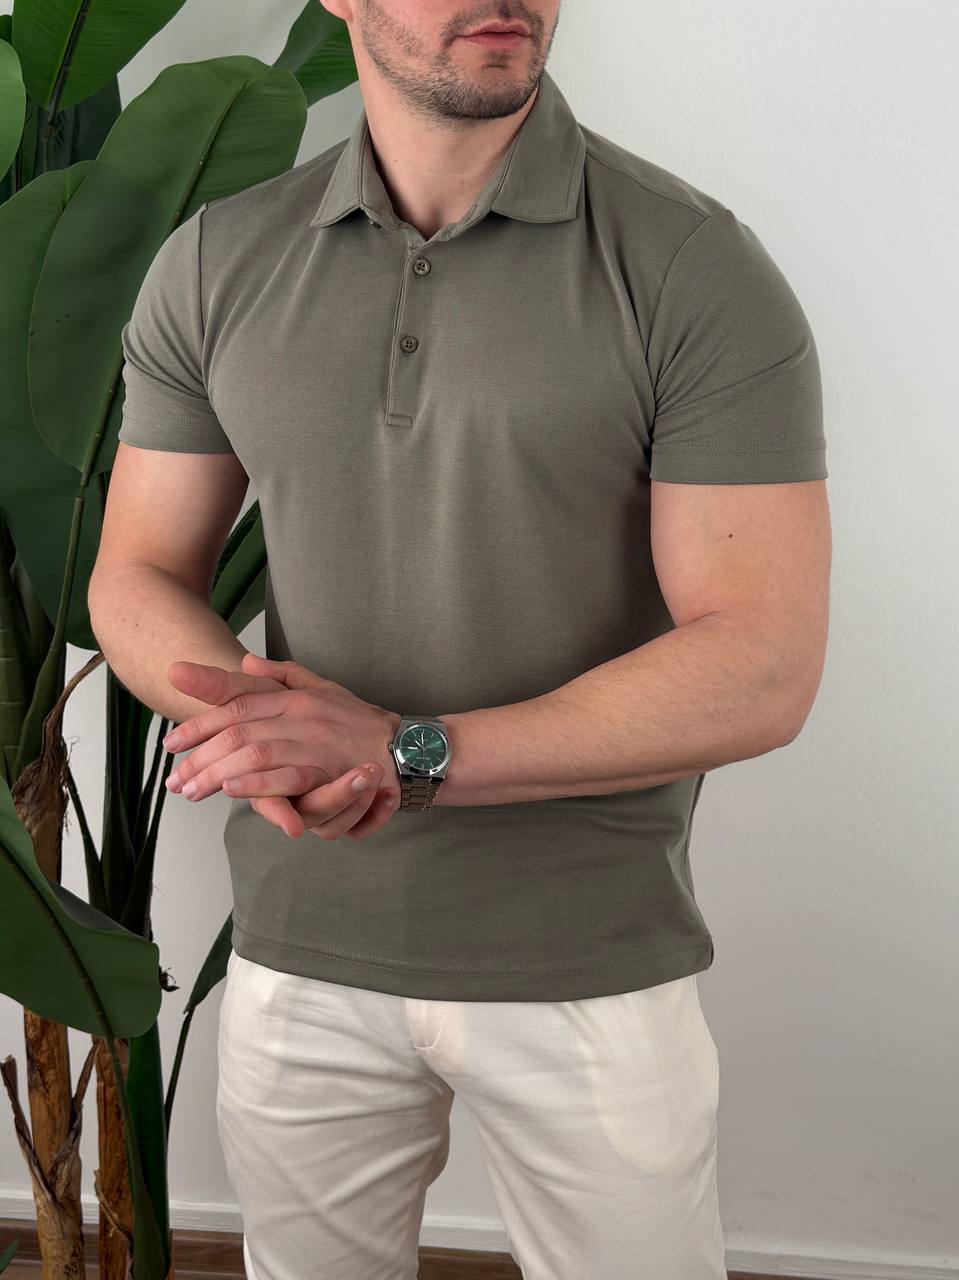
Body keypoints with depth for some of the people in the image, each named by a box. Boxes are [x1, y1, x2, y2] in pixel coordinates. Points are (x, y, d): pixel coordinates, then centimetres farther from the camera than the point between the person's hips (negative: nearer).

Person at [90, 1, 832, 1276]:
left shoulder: (699, 269, -13)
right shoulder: (216, 265, -2)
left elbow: (763, 672, -17)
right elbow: (139, 579, 3)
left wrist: (405, 753, -24)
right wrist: (261, 730, -19)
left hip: (591, 960, -2)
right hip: (301, 941, 3)